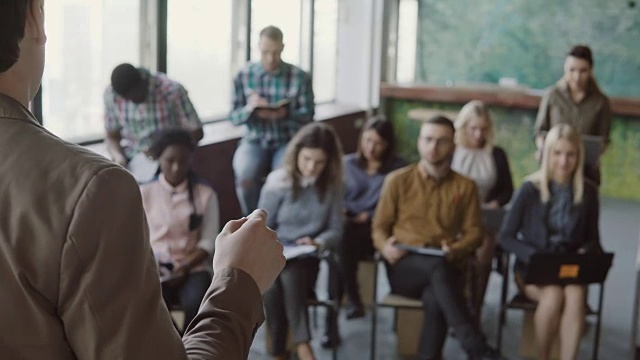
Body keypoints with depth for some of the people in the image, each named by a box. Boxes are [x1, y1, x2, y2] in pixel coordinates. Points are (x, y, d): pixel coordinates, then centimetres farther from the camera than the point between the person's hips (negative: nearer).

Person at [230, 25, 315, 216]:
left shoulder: (300, 77, -4)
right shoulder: (243, 75, 0)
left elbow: (308, 116, -4)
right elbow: (234, 117, 2)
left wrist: (286, 114, -25)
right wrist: (249, 109, -21)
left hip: (287, 141, -1)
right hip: (255, 140, 1)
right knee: (245, 177, -29)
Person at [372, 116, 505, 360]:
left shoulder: (465, 186, 12)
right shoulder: (397, 180, 8)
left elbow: (474, 232, 9)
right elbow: (379, 227, 10)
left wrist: (455, 250, -14)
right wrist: (385, 247, -14)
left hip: (445, 268, 1)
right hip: (404, 269, -1)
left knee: (435, 299, -38)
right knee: (437, 265, -38)